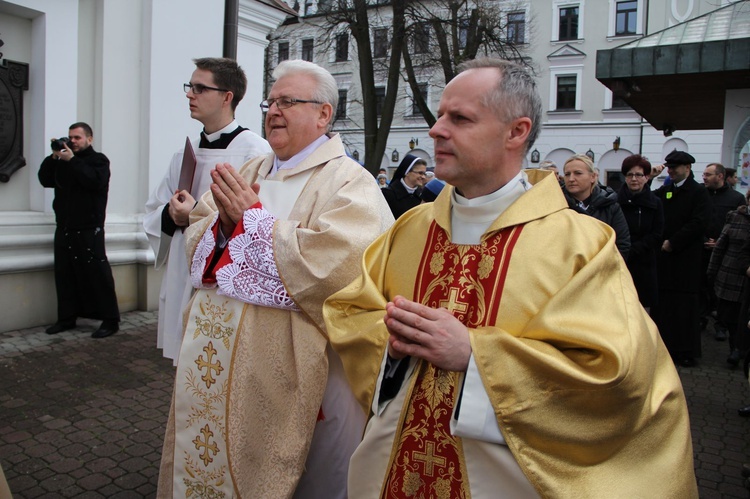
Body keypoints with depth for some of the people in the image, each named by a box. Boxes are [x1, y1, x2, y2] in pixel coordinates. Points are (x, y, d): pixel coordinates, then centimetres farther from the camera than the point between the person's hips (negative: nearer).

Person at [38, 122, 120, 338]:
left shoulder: (98, 160, 2)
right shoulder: (63, 160, 20)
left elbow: (95, 181, -18)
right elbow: (45, 180, 9)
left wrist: (72, 160, -17)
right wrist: (54, 157, -2)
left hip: (88, 230, -6)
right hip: (64, 228, 7)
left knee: (97, 275, -10)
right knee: (64, 275, 7)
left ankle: (110, 320, -7)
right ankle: (66, 318, 15)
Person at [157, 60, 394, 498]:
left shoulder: (349, 182, -10)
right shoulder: (252, 172, 12)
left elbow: (331, 263, -26)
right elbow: (198, 239, 13)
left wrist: (252, 217, -17)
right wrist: (224, 220, -10)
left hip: (283, 370, -6)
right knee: (203, 461, 20)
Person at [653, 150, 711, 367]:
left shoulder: (698, 192, -3)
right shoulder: (662, 191, 14)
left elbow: (699, 223, -13)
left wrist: (672, 242, -13)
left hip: (686, 258, -5)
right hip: (663, 256, 5)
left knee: (685, 306, -1)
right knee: (662, 304, 7)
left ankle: (686, 352, 8)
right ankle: (665, 346, 17)